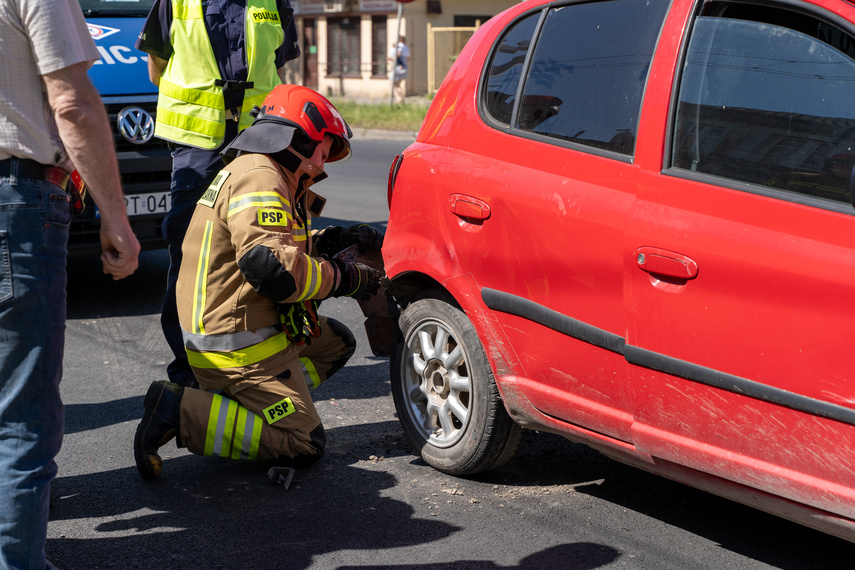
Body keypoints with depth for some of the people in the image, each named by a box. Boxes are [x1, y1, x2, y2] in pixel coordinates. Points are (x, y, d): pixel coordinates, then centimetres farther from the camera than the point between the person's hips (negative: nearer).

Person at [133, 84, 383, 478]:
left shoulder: (256, 173, 16)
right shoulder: (259, 179, -18)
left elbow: (284, 244, 27)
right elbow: (270, 267, -30)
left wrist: (337, 240, 13)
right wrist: (345, 278, -18)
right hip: (237, 349, -11)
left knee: (337, 343, 21)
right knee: (304, 444, -7)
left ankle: (239, 402, 9)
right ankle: (180, 412, -11)